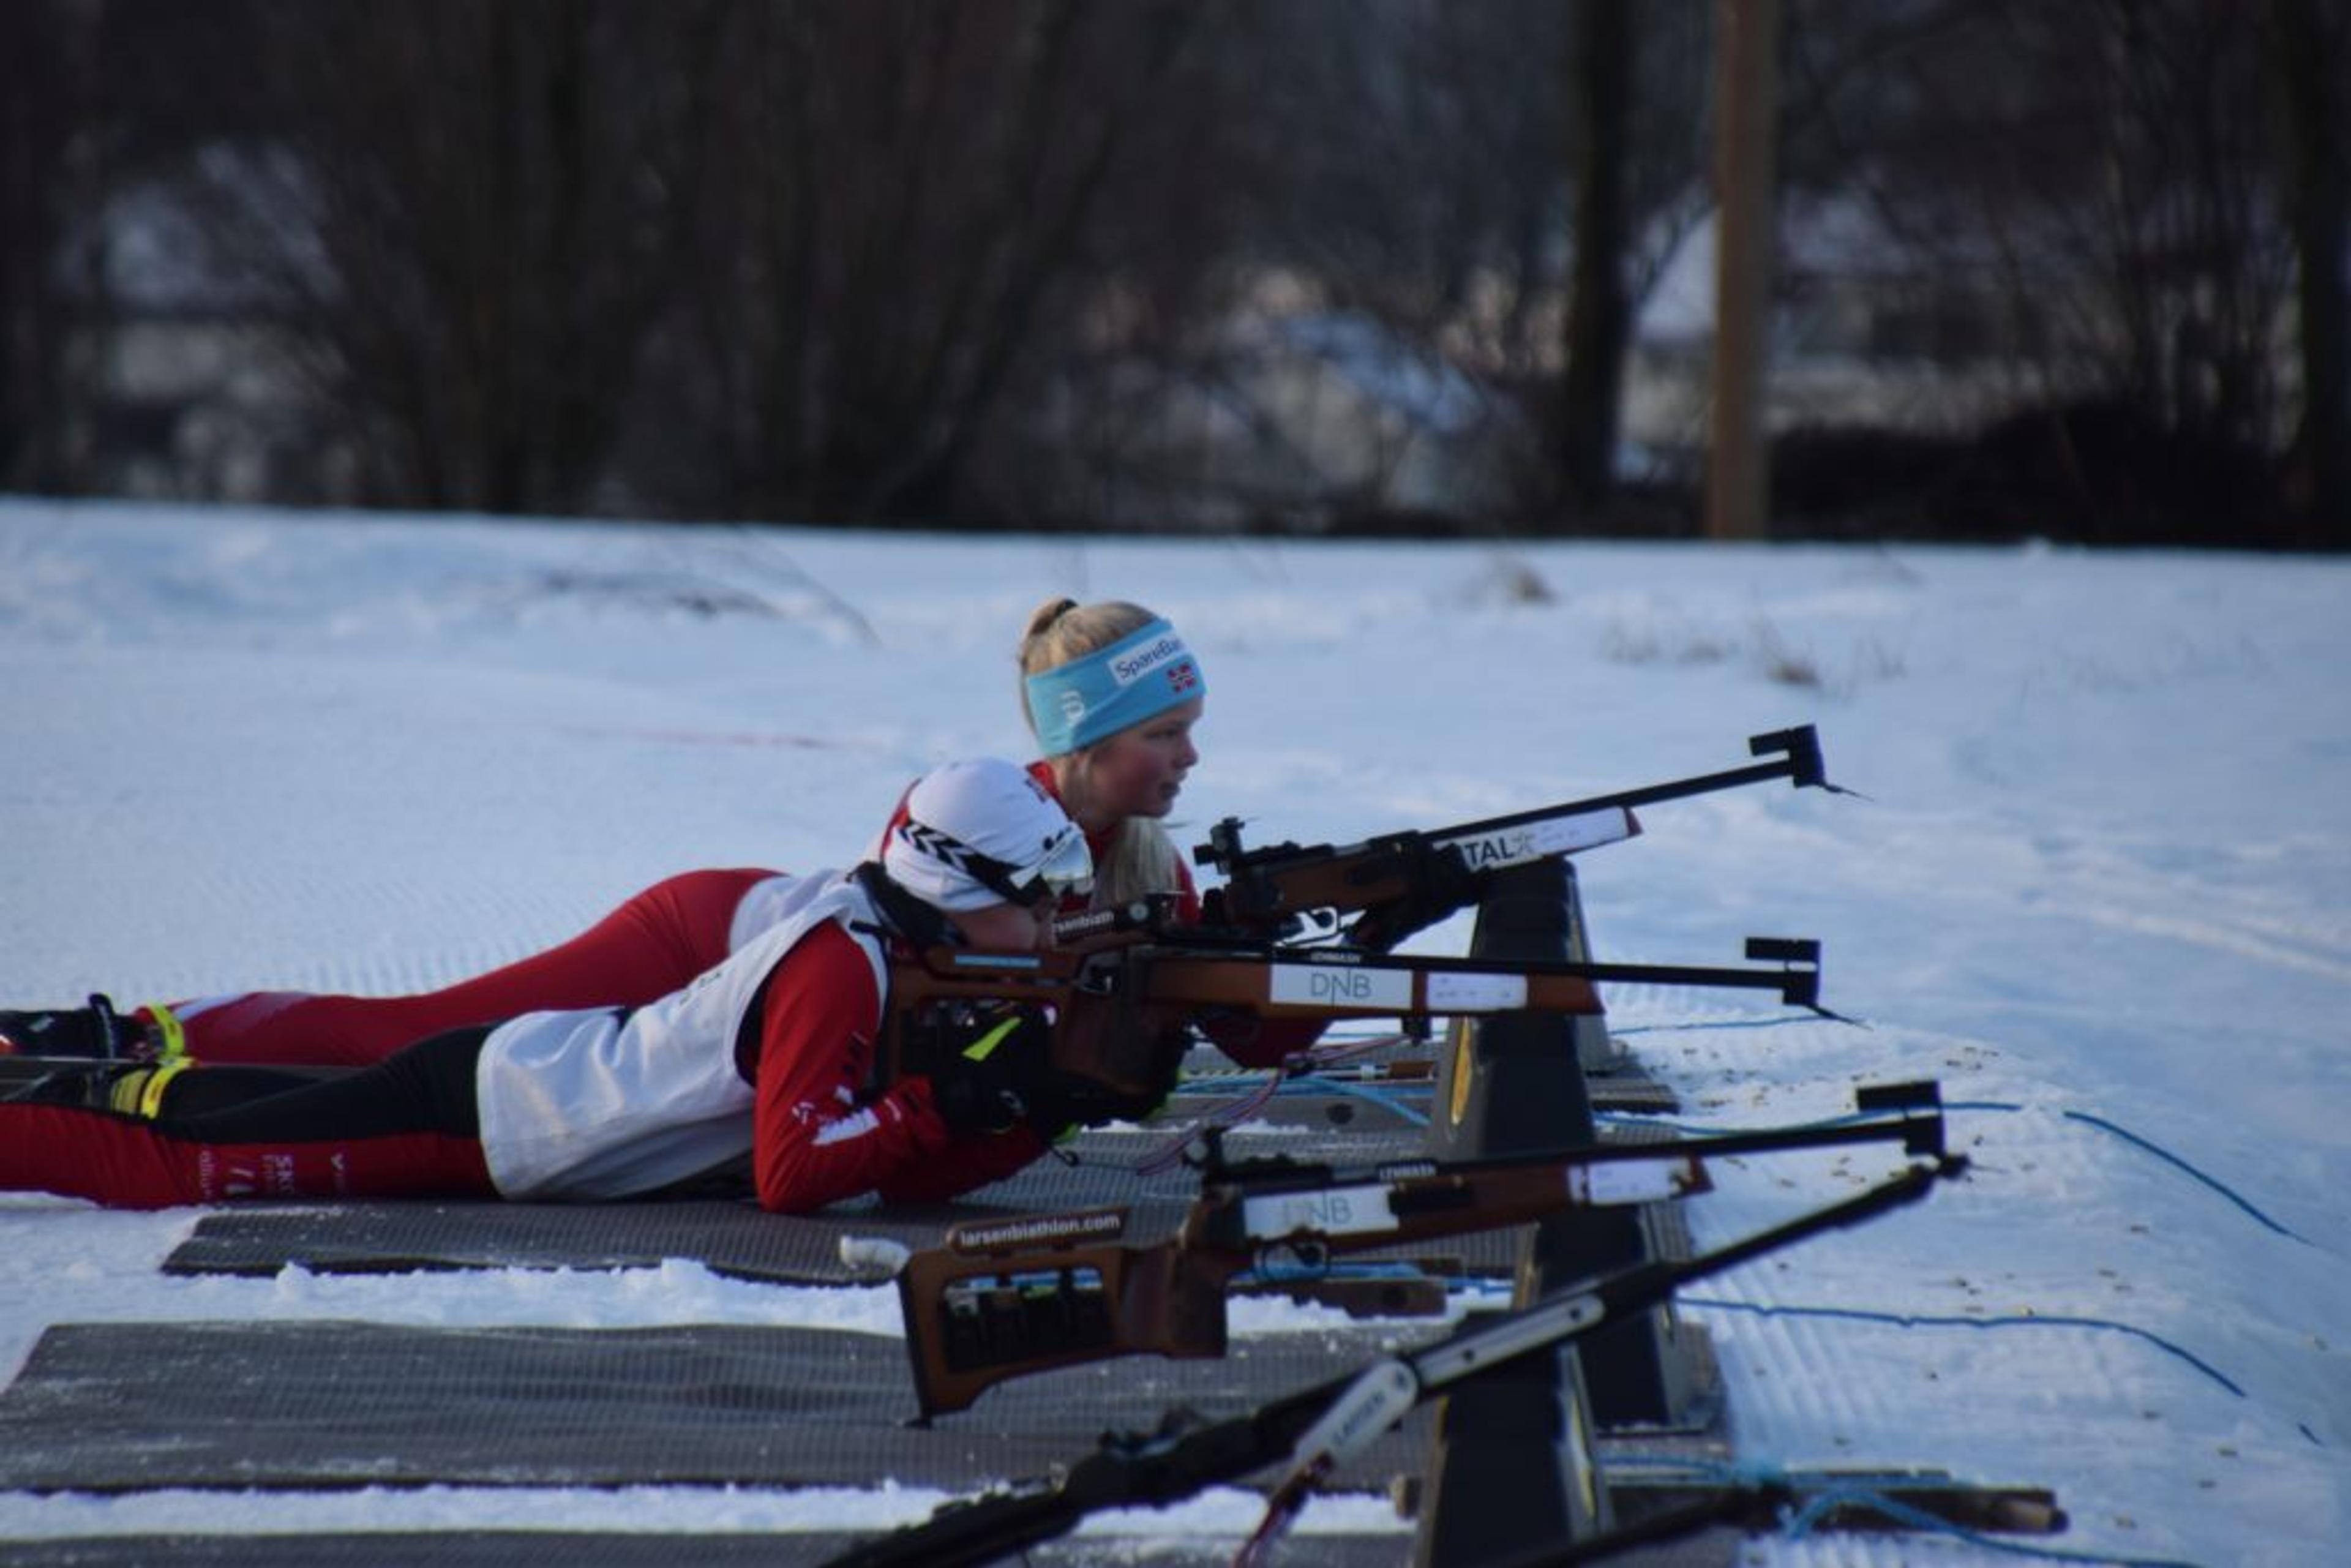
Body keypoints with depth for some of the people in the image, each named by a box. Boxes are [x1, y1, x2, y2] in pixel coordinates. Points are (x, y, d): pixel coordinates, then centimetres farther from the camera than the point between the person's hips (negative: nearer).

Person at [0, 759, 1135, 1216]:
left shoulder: (914, 949, 4)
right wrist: (965, 1095, -29)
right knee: (175, 1164, -5)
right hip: (466, 1122, -9)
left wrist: (1052, 1097, -11)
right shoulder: (838, 963, -24)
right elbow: (792, 1176, -30)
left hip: (524, 1072, 9)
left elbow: (908, 1174, 3)